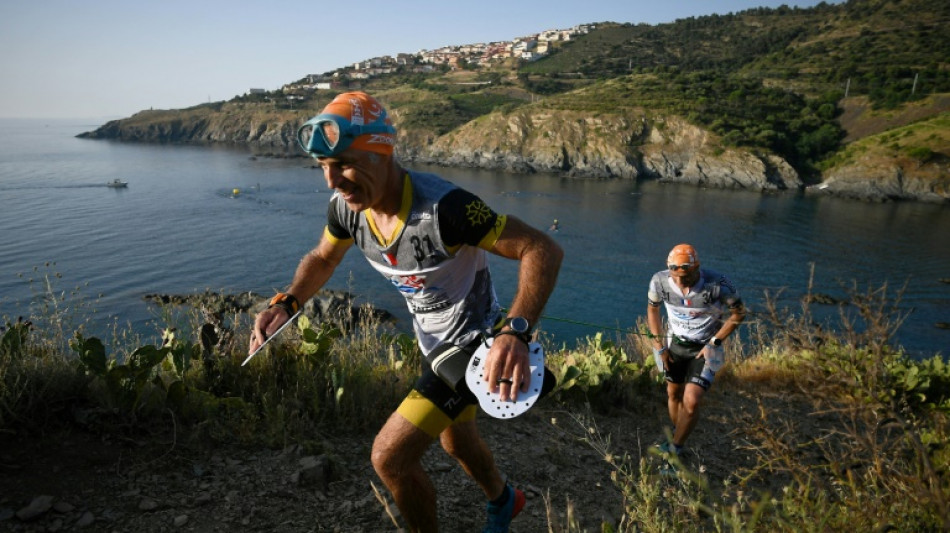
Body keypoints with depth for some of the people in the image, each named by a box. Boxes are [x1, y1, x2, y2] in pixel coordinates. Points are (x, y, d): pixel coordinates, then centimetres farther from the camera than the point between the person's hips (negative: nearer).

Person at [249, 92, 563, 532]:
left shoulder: (443, 207, -35)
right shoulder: (346, 207, -14)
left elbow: (544, 250, -34)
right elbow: (322, 259, 7)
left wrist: (515, 332, -48)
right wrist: (286, 304, -11)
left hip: (473, 342, -7)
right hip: (434, 341, 8)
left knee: (390, 457, -10)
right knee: (454, 438, 28)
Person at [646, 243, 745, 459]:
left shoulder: (718, 285, -30)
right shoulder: (660, 281, -21)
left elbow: (739, 313, -11)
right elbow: (652, 309, 1)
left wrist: (714, 343, -15)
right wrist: (659, 345, -1)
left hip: (705, 348, -3)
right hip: (676, 343, 3)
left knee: (691, 402, -13)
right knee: (674, 394, 16)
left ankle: (674, 448, 8)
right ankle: (676, 437, 42)